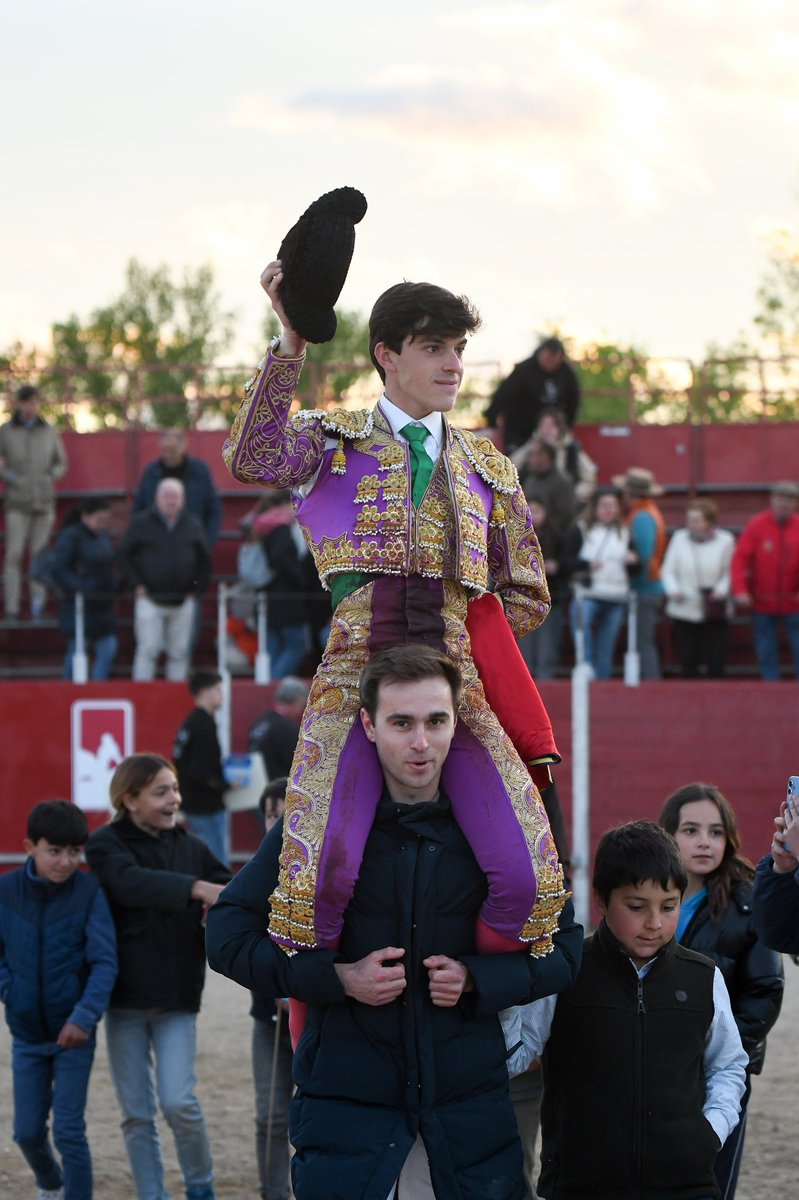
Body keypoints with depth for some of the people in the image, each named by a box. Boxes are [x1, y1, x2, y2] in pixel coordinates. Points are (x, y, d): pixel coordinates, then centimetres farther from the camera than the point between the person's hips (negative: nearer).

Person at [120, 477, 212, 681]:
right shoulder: (142, 524, -1)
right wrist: (137, 584, -5)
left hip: (182, 601, 3)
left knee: (179, 652, 6)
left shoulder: (192, 526, 8)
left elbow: (204, 561, 15)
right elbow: (125, 555, 3)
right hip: (150, 599, -3)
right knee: (147, 649, -6)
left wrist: (198, 588, 5)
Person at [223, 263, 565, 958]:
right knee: (322, 870, -21)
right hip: (355, 669, -3)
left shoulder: (488, 470, 20)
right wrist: (291, 342, -17)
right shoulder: (334, 441, 11)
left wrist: (453, 642, 10)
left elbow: (528, 597, 23)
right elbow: (254, 459, -11)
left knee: (528, 876, -12)